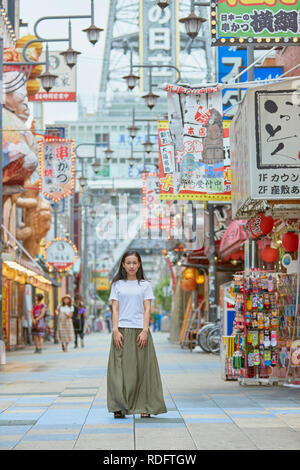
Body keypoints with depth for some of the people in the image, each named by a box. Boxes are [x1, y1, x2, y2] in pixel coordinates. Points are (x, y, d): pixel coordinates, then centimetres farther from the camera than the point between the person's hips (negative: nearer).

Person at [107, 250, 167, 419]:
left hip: (140, 331, 0)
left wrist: (145, 331, -9)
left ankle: (145, 407, 1)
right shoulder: (117, 284, 10)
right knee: (120, 369, -2)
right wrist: (115, 330, -6)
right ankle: (119, 407, 1)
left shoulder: (145, 285, 9)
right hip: (122, 331, 0)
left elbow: (147, 309, 3)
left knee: (142, 369, -2)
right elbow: (115, 309, 5)